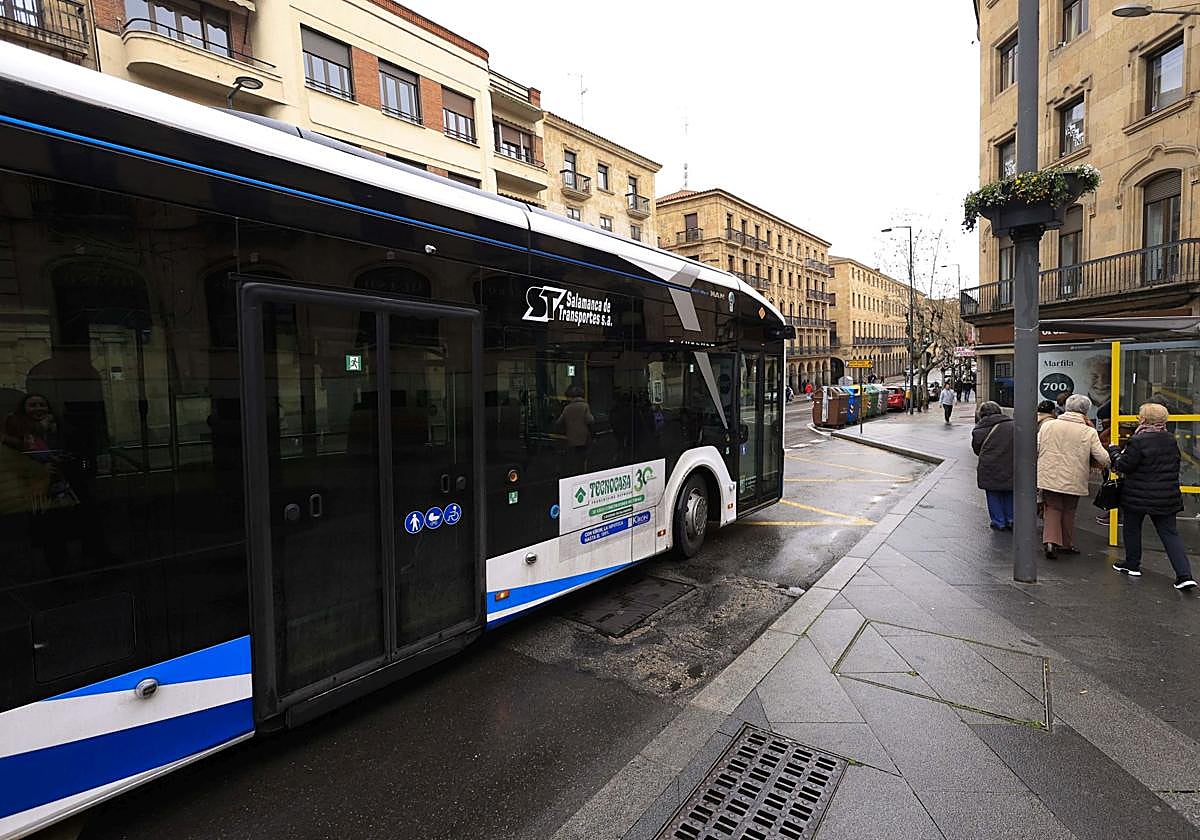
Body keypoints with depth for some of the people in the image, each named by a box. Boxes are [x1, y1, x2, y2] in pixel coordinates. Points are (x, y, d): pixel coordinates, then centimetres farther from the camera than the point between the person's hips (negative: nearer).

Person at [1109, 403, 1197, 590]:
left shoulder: (1138, 441, -20)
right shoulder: (1171, 440, 5)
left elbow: (1123, 466, -16)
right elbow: (1175, 464, 15)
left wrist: (1113, 451, 0)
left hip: (1139, 496, -6)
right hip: (1168, 496, 6)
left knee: (1132, 529, 12)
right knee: (1169, 532, 9)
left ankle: (1132, 565, 24)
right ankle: (1185, 575, 1)